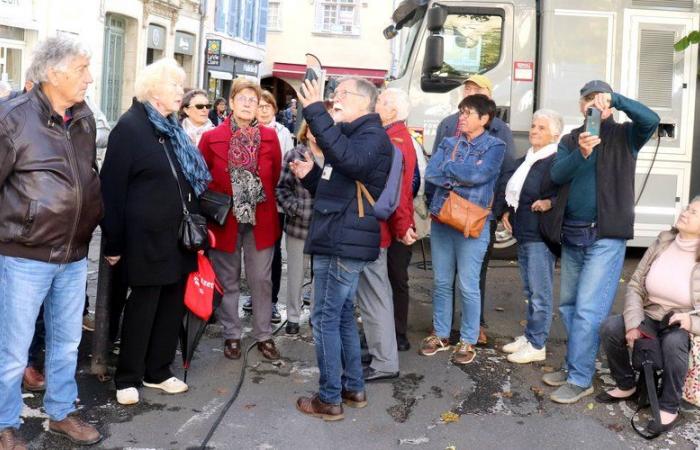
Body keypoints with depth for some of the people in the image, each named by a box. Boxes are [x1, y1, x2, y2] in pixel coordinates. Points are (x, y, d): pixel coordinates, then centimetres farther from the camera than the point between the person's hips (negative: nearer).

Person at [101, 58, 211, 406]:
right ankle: (128, 377, 16)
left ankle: (158, 371, 25)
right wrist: (113, 242, -13)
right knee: (142, 306, 2)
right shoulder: (130, 126, -9)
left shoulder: (172, 128, 15)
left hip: (178, 235, 8)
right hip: (147, 237, -7)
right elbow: (112, 187, -12)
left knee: (172, 305, 12)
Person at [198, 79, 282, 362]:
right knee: (228, 280, 10)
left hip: (260, 219, 1)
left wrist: (260, 198, 9)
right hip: (225, 218, -1)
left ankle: (263, 335, 20)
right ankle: (231, 335, 23)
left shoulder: (269, 137, 0)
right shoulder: (211, 138, -4)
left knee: (261, 280, 6)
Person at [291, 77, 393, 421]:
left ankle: (330, 399, 4)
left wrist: (315, 113, -33)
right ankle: (353, 388, 26)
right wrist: (310, 175, 8)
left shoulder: (372, 135, -11)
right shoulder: (351, 134, 20)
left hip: (343, 242, -10)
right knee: (343, 315, 16)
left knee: (325, 318, -4)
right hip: (341, 239, 10)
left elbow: (349, 159, -36)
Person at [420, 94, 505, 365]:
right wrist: (460, 179, -13)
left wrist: (448, 168, -4)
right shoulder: (449, 143, 12)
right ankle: (440, 335, 24)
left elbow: (478, 174, -17)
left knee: (467, 286, 0)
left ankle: (468, 341, 13)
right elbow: (430, 174, -1)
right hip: (441, 219, 5)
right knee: (441, 282, 11)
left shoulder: (495, 146, -1)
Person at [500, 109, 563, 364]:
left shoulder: (557, 161, -11)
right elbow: (512, 192, 27)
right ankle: (529, 335, 27)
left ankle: (537, 345, 5)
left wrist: (549, 203, -26)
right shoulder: (524, 161, 17)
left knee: (539, 292, -3)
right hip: (522, 233, 9)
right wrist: (507, 212, 13)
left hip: (541, 235, -9)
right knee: (529, 291, 17)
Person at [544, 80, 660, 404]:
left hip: (606, 236, -5)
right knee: (568, 305, 14)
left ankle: (580, 379, 0)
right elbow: (557, 174, -7)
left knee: (588, 310, -8)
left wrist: (615, 98, -20)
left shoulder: (624, 136, 1)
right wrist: (580, 153, -24)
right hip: (571, 235, 6)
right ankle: (574, 365, 28)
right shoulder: (570, 140, 11)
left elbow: (651, 120, -19)